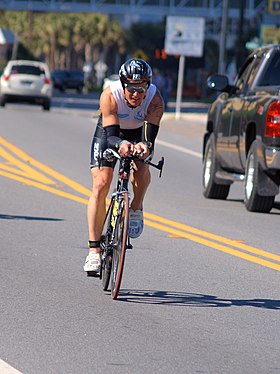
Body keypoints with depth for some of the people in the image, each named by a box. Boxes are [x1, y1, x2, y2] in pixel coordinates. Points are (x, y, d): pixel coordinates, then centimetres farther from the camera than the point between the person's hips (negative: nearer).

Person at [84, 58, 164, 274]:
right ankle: (94, 250, -15)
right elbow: (111, 134, -37)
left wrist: (145, 146, -60)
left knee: (141, 168, -30)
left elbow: (150, 136, -37)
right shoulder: (110, 96, -34)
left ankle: (136, 209, 1)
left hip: (138, 133, 1)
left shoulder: (155, 100, -32)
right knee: (101, 183, -15)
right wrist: (120, 144, -59)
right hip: (109, 131, -1)